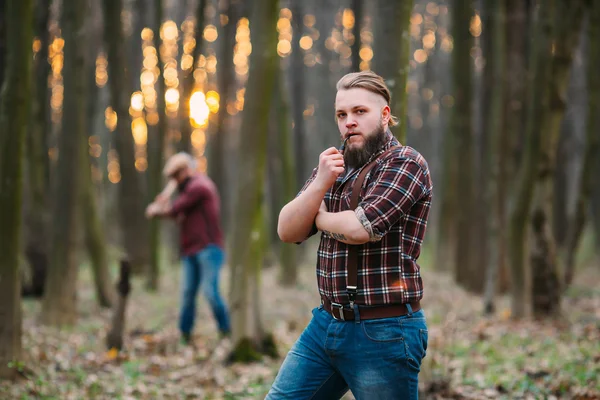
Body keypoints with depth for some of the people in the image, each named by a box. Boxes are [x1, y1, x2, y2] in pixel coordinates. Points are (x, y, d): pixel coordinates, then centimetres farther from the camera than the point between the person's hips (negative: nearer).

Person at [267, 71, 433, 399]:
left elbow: (361, 227, -23)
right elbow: (287, 231, 4)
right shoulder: (333, 165, 12)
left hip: (384, 334, -7)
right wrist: (321, 184, -11)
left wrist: (320, 218, -2)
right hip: (325, 323, 7)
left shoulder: (405, 163, -9)